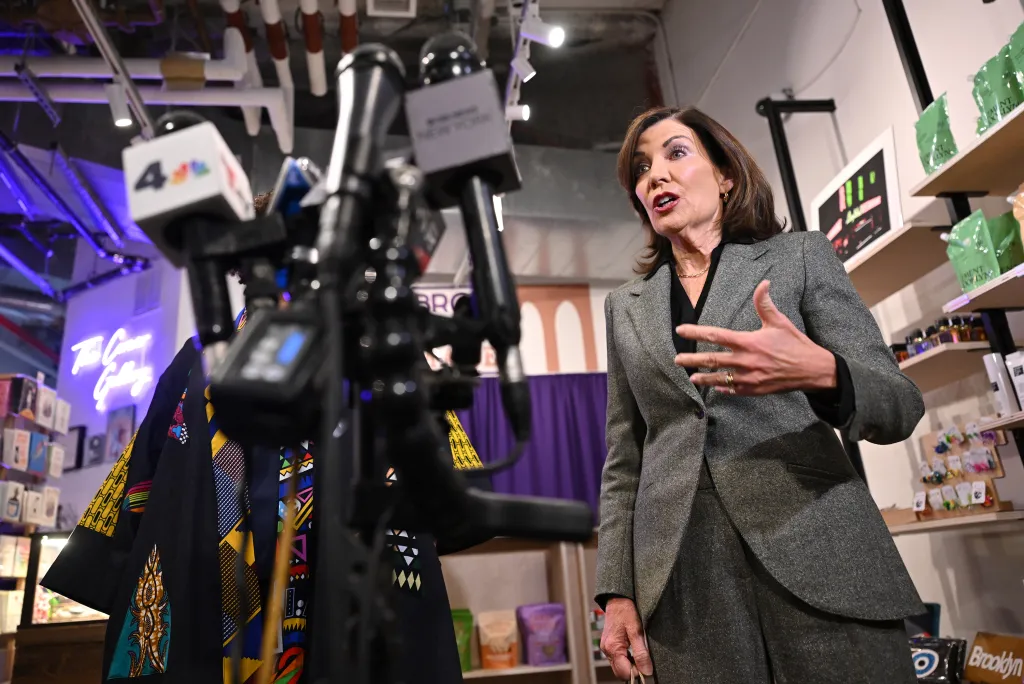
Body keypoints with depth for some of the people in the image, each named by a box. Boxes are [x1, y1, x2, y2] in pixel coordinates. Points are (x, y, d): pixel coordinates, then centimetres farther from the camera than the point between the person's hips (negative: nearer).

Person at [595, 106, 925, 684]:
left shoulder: (801, 256, 5)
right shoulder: (626, 307, 12)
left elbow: (902, 407, -1)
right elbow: (624, 461, 12)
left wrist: (821, 373, -23)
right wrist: (617, 591, 3)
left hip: (817, 556, -1)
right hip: (683, 581, 2)